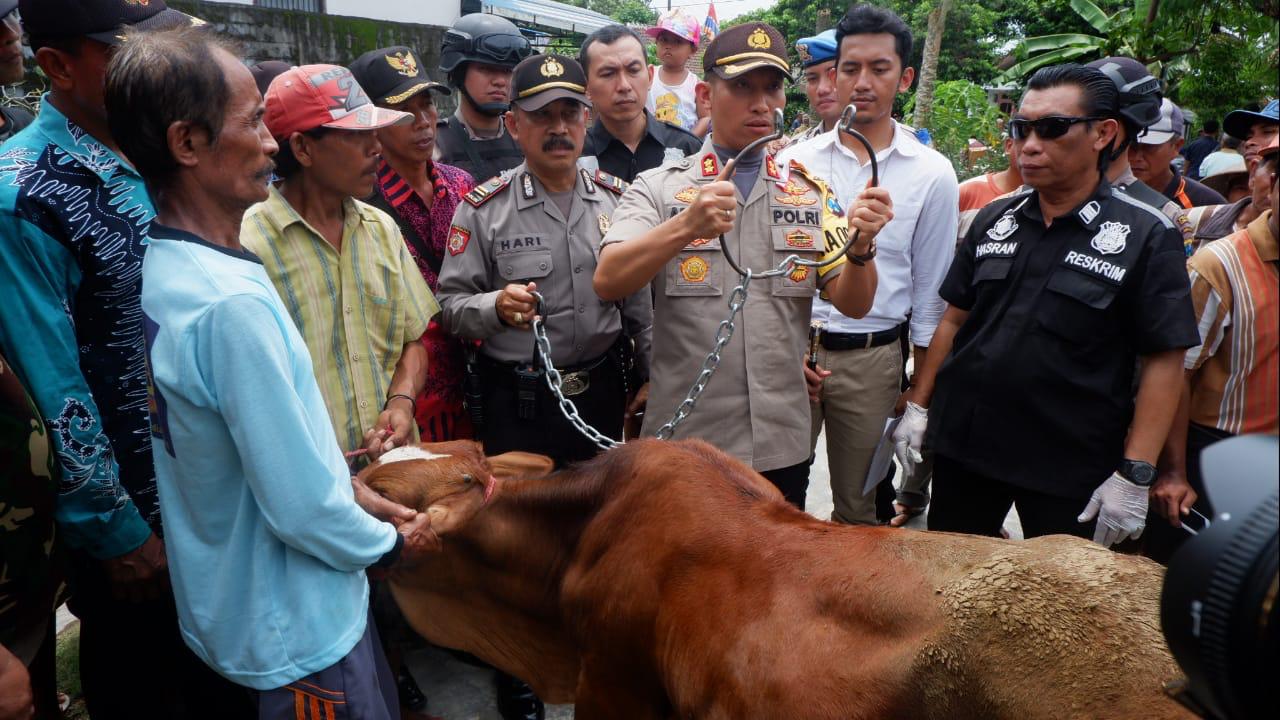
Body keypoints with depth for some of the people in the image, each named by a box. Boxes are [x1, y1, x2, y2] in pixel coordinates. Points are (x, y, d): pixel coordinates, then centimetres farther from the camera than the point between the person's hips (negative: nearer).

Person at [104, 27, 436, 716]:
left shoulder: (158, 269, 0)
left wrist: (357, 496, 8)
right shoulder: (231, 303, -29)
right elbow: (301, 507, -25)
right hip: (296, 630, -8)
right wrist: (392, 544, -8)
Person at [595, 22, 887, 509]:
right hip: (682, 443, -2)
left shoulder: (810, 193, 6)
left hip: (782, 446, 3)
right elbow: (608, 282, -17)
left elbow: (853, 305, 0)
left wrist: (861, 246, -21)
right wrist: (685, 226, -32)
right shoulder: (658, 188, -2)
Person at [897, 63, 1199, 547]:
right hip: (962, 446, 4)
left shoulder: (1146, 236, -8)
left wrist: (1135, 475, -15)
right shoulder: (994, 219, 6)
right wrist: (919, 406, 7)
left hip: (1071, 468, -4)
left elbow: (1164, 359, -10)